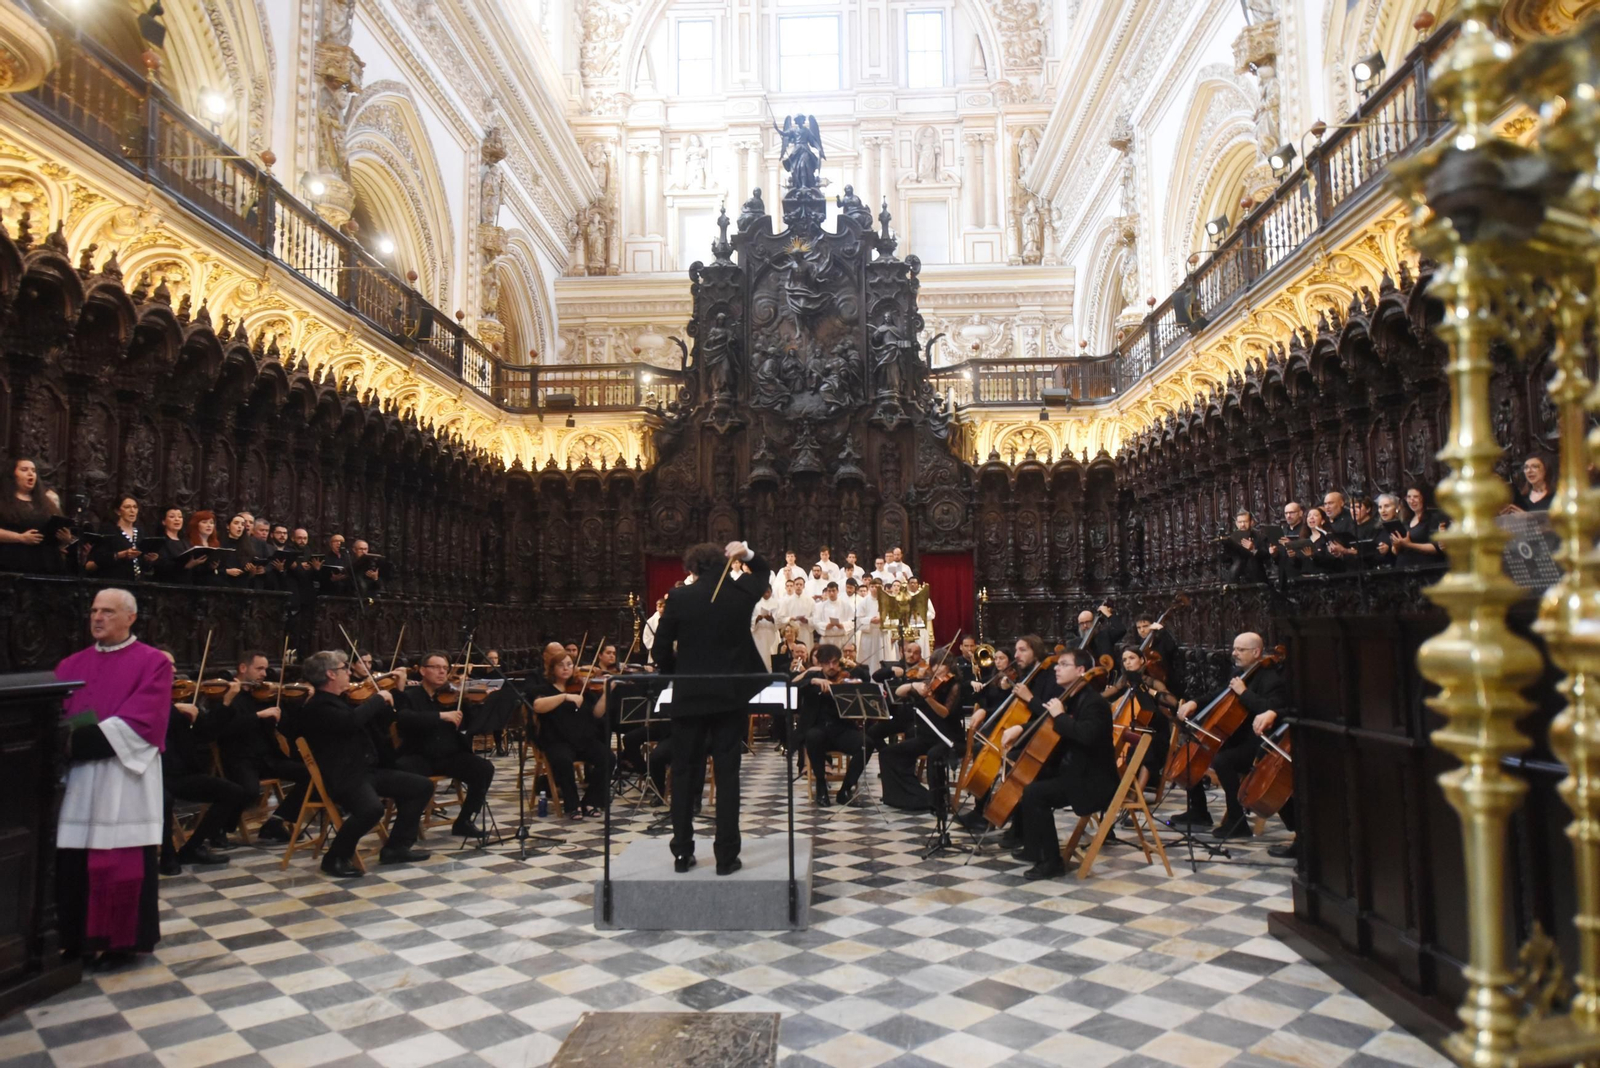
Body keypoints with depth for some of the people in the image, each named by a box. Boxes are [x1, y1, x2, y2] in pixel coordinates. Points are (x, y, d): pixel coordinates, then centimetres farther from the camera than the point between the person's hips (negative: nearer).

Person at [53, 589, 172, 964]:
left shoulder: (153, 663, -1)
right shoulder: (71, 665, 16)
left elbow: (140, 722, -12)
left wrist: (81, 740, -18)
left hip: (125, 779, -5)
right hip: (75, 779, 5)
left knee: (122, 863, -1)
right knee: (72, 861, 5)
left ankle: (123, 940, 11)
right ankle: (75, 937, 19)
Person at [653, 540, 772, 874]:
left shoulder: (678, 597, -7)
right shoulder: (741, 593, -2)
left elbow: (662, 649, -3)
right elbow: (765, 572, 19)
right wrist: (747, 553, 1)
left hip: (689, 696, -1)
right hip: (730, 695, 1)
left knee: (683, 774, 11)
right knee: (727, 775, 4)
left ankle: (682, 853, 14)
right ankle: (727, 856, 5)